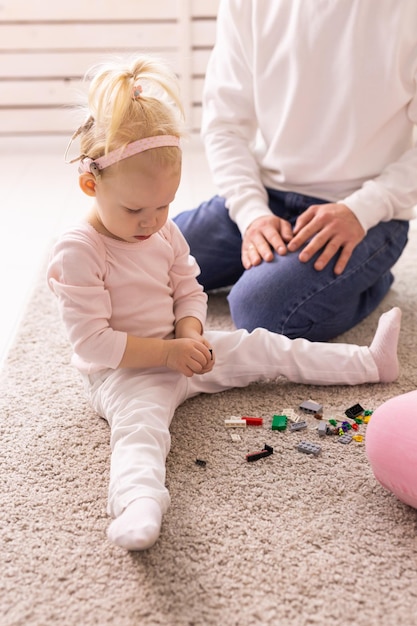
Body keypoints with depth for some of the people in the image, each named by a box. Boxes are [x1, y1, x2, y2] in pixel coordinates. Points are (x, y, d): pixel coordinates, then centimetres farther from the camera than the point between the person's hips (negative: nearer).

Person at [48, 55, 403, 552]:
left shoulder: (165, 233, 3)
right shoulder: (77, 251, -20)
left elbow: (189, 291, 11)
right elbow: (91, 343, -22)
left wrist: (191, 335, -11)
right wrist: (166, 351, -25)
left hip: (180, 353, 7)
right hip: (122, 374, -7)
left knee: (266, 348, 6)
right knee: (139, 423, -38)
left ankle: (371, 362, 16)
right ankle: (139, 504, -64)